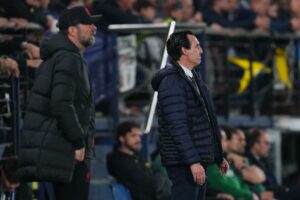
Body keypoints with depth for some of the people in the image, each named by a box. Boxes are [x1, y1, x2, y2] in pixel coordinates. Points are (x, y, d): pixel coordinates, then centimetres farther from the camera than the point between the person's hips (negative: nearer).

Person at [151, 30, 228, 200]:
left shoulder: (193, 78, 17)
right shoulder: (172, 82, -15)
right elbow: (178, 126, -22)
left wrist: (218, 156, 23)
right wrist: (193, 161, -27)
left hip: (197, 159, 10)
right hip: (183, 162, -10)